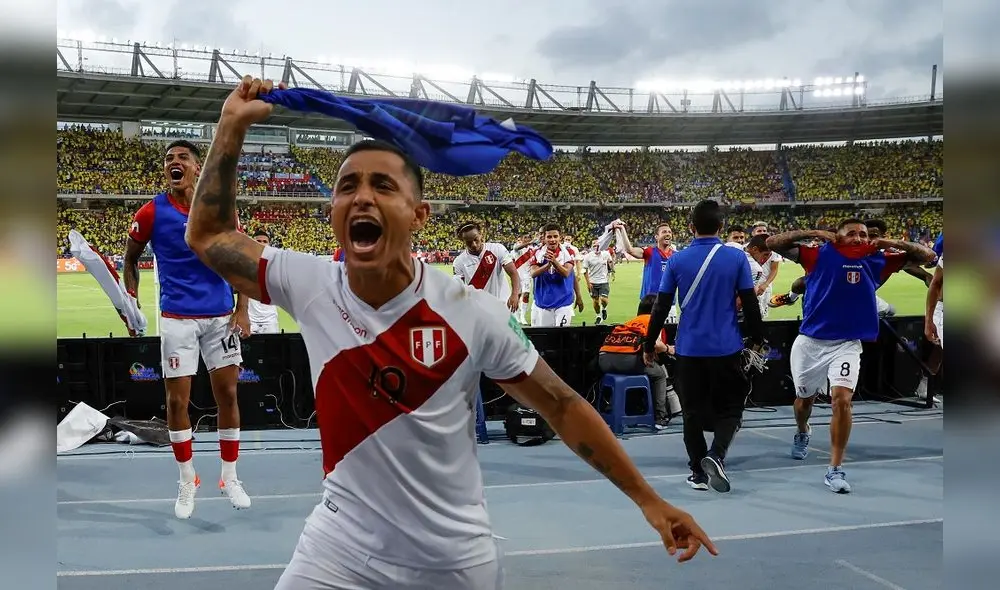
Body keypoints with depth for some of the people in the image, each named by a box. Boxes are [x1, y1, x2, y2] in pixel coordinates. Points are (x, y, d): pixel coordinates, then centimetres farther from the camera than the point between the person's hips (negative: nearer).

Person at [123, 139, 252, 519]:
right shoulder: (152, 213, -5)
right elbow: (130, 259, 10)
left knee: (228, 395, 6)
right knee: (177, 401, 2)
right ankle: (187, 481, 20)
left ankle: (230, 478, 21)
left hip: (221, 316, 1)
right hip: (176, 318, -1)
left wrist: (242, 310, -4)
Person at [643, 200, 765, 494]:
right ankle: (716, 455, -9)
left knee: (692, 412, 13)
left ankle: (699, 472, 16)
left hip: (689, 348, 1)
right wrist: (758, 338, 12)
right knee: (729, 408, 13)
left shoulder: (677, 260, -2)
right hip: (726, 348, -1)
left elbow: (661, 307, -1)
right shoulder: (736, 257, -5)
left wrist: (649, 345, 8)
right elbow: (750, 304, -2)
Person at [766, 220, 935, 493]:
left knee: (842, 399, -20)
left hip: (847, 344, 0)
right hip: (810, 341, 0)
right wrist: (812, 233, -15)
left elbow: (926, 255, 5)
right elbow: (773, 243, -9)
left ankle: (835, 469, -9)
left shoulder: (878, 260, 2)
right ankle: (802, 434, 54)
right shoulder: (818, 254, -4)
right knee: (804, 399, 18)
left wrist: (894, 243, -11)